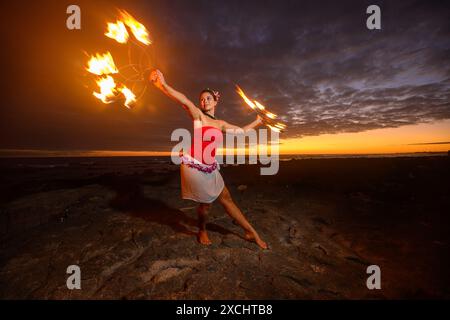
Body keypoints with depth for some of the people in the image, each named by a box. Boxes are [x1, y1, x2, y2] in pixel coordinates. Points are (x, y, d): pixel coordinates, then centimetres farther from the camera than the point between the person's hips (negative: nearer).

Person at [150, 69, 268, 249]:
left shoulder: (221, 124, 14)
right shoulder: (198, 115, -2)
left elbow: (241, 131, 25)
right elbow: (185, 101, -21)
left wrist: (256, 122, 35)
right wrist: (163, 85, -37)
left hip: (210, 168, 6)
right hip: (194, 166, -5)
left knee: (226, 198, 10)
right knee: (206, 203, 2)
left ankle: (250, 232, 22)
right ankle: (202, 231, 34)